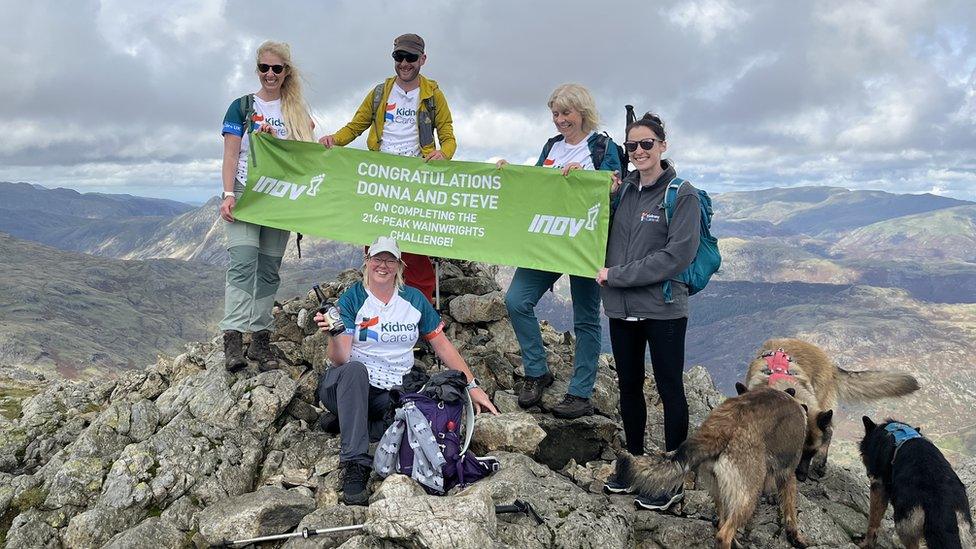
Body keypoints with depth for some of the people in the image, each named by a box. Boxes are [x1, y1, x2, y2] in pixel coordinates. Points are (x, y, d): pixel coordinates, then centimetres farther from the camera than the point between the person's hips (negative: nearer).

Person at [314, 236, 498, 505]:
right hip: (350, 384, -2)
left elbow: (442, 344, 12)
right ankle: (355, 465, -38)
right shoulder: (352, 299, -2)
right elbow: (340, 358, -11)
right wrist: (334, 334, -33)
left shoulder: (414, 299, 8)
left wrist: (472, 386, 7)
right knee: (355, 369, -39)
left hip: (393, 392, 2)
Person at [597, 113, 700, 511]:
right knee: (628, 386, 15)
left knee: (669, 389, 4)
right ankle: (635, 462, 31)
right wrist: (604, 200, -4)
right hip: (621, 308, 6)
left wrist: (617, 275, -16)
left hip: (663, 309, -5)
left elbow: (679, 255, -17)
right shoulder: (621, 190, 8)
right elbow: (603, 239, 11)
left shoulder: (682, 195, -8)